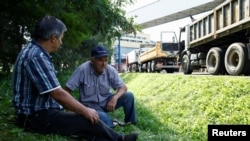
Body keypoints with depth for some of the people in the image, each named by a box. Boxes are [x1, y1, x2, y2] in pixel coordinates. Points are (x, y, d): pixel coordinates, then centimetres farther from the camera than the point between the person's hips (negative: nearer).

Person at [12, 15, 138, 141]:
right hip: (37, 117, -10)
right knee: (89, 120, -9)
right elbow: (58, 94, -25)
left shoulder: (35, 52, 10)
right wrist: (85, 111, -14)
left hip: (42, 111, 10)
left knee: (85, 128, -1)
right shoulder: (36, 56, -23)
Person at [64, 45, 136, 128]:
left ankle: (130, 124, 2)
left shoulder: (110, 70, -12)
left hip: (106, 102, 4)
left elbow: (123, 87, -8)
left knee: (129, 96, -17)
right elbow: (67, 89, -18)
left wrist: (115, 98, -29)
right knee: (103, 118, -36)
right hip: (90, 105, -4)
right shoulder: (82, 69, -22)